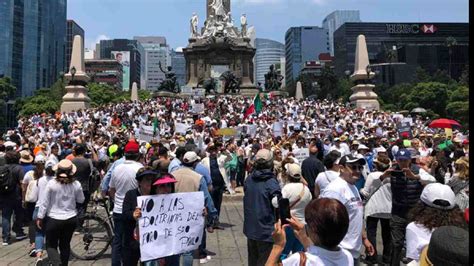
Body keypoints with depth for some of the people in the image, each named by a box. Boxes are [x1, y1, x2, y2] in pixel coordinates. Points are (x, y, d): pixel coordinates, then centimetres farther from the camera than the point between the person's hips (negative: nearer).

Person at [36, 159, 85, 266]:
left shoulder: (51, 184, -13)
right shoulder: (76, 184, -9)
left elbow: (44, 202, -7)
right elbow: (81, 200, 4)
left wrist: (40, 217, 2)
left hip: (53, 219, -2)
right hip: (71, 219, 2)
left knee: (51, 245, 10)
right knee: (65, 245, 17)